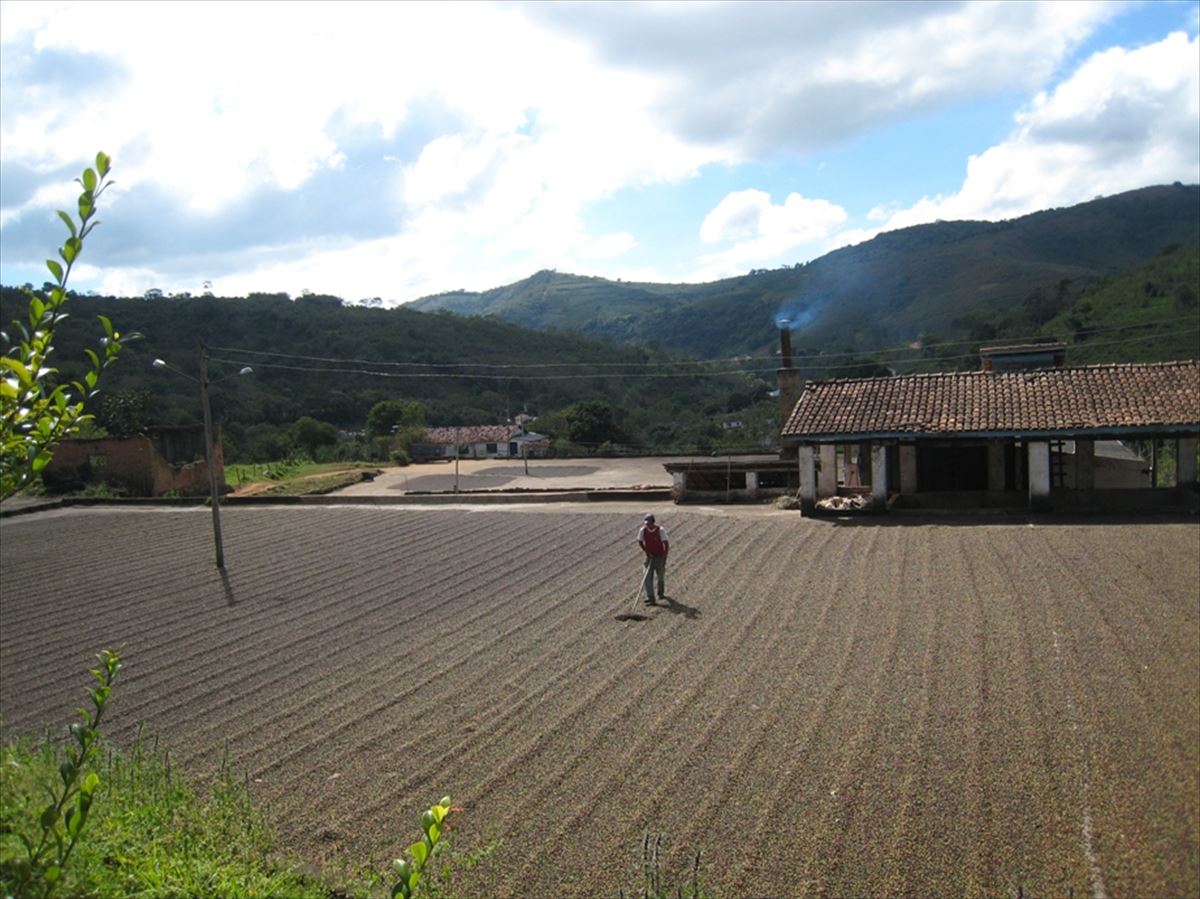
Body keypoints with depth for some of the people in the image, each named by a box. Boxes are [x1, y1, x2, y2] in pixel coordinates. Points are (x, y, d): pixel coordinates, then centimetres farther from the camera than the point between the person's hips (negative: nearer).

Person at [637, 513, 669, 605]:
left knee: (661, 576, 12)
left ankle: (661, 593, 39)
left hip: (660, 556, -2)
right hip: (650, 557, 2)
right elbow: (640, 542, 8)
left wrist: (664, 558, -17)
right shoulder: (643, 530, -8)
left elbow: (666, 544, -13)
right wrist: (646, 551, -5)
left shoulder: (660, 530, -17)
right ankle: (650, 598, -15)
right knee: (647, 577, -13)